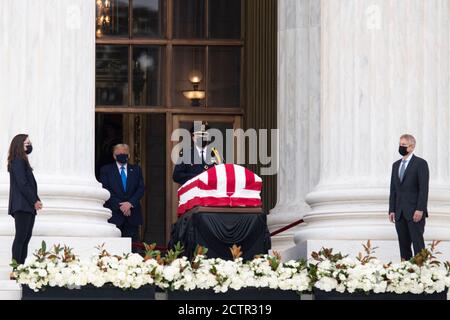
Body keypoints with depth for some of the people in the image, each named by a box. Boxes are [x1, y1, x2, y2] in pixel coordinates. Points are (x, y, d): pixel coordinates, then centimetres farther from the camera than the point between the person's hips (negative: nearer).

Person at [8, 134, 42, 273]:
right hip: (22, 205, -10)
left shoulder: (22, 161, 19)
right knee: (21, 236, -11)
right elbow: (22, 183, -16)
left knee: (26, 236, 7)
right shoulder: (18, 161, -10)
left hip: (27, 206, 10)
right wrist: (34, 201, -12)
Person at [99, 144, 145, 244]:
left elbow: (141, 188, 5)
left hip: (132, 215, 2)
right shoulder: (106, 170, 7)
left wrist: (130, 203, -11)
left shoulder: (136, 169, 15)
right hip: (114, 215, -2)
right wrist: (120, 205, -13)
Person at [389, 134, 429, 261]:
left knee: (418, 243, -8)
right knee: (403, 244, 6)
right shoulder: (396, 165, 16)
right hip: (400, 212, 6)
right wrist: (392, 210, 9)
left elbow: (424, 188, -10)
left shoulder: (420, 163, -4)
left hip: (415, 212, -6)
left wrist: (420, 210, -17)